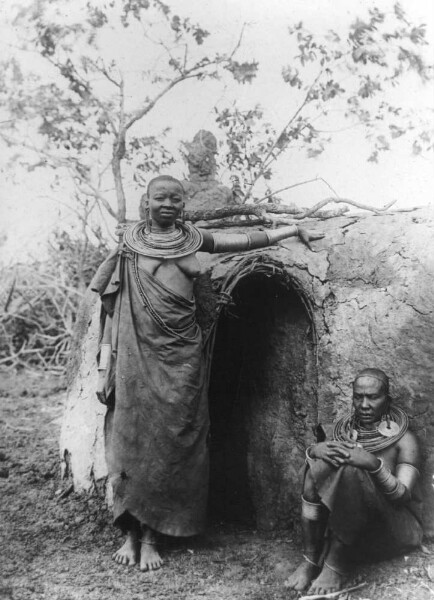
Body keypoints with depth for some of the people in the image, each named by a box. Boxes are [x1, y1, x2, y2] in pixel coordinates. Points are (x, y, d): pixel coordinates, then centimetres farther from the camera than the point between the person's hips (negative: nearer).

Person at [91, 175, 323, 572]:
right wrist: (104, 366, -5)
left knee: (170, 442, 2)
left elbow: (245, 240, 11)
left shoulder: (192, 239, 9)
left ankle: (150, 536, 13)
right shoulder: (130, 247, 2)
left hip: (181, 356, 2)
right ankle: (130, 533, 14)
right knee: (131, 439, 0)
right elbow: (112, 307, 0)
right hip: (136, 354, -2)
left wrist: (294, 229, 7)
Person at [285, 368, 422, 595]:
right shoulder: (344, 429, 6)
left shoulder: (404, 440, -7)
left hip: (392, 530, -4)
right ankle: (311, 559, -19)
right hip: (346, 524, 4)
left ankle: (337, 562, -23)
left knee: (351, 470, -31)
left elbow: (404, 496, -17)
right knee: (318, 467, -22)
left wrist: (374, 464, -34)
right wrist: (314, 450, -24)